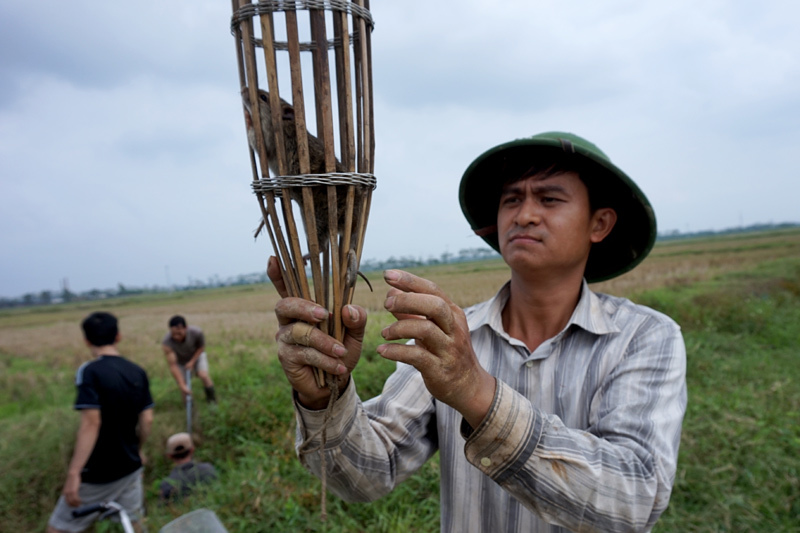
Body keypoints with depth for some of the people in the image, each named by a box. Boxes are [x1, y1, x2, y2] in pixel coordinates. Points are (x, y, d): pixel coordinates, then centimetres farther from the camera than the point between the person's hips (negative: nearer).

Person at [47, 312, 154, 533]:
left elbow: (91, 423, -24)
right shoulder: (138, 372, 1)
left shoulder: (90, 371, -16)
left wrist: (74, 473, -22)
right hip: (130, 468, 6)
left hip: (97, 473, -6)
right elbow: (147, 420, 3)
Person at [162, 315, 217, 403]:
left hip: (196, 356, 0)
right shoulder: (166, 343, -36)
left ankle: (211, 398, 5)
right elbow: (173, 366, -32)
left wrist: (192, 362, -21)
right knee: (184, 390, -9)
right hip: (180, 361, 0)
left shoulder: (196, 332, -35)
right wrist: (182, 385, -35)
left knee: (203, 375, -21)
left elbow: (201, 347, -12)